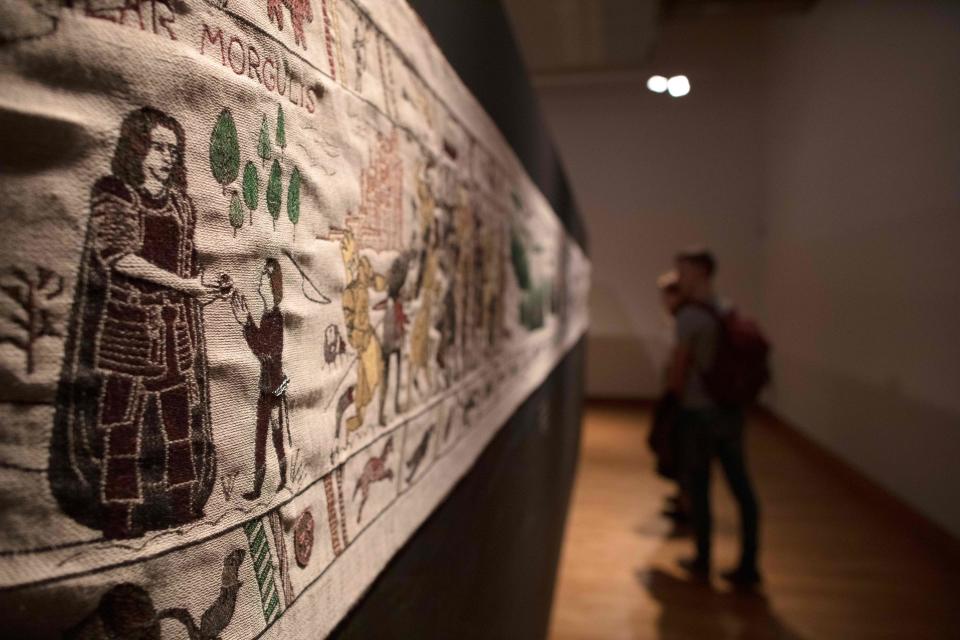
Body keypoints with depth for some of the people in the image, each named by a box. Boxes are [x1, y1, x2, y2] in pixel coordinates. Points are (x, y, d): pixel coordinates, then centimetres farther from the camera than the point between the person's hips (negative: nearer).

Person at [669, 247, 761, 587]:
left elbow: (678, 368, -11)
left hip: (700, 412, -6)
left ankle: (702, 561, 21)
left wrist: (679, 397, 6)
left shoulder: (690, 315, -14)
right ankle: (748, 565, 16)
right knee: (741, 487, 9)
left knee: (698, 488, 8)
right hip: (730, 410, 6)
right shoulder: (728, 312, 6)